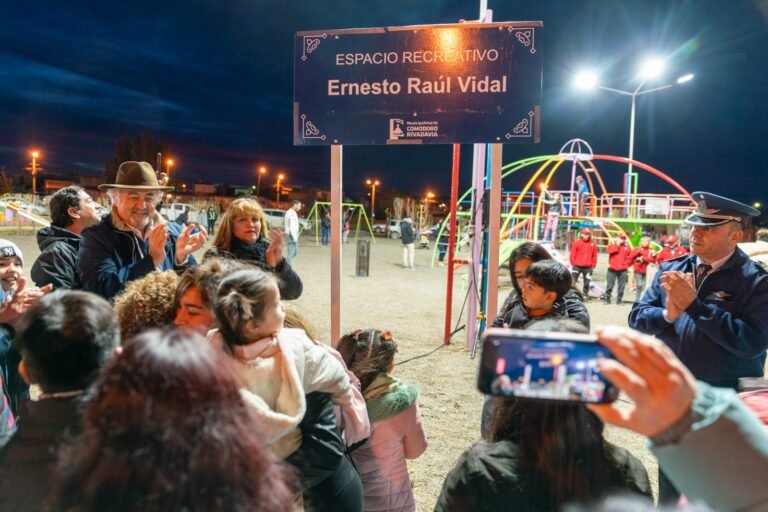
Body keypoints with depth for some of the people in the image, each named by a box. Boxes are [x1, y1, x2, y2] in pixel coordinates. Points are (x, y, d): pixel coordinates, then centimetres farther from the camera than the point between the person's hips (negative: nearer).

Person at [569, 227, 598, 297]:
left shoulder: (593, 244, 4)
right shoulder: (577, 243, -2)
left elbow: (594, 255, 6)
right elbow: (573, 254, 0)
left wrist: (593, 266, 4)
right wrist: (573, 264, -1)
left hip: (588, 267, 2)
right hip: (577, 266, -1)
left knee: (587, 282, 7)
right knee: (573, 281, -1)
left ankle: (585, 294, 15)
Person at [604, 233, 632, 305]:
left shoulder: (627, 247, 8)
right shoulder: (612, 244, 5)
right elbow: (609, 250, -16)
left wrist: (626, 264, -2)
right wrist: (617, 245, -12)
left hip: (622, 270, 2)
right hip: (612, 269, -2)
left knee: (621, 287, 3)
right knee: (609, 285, 0)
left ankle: (619, 300, 11)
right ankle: (607, 300, 7)